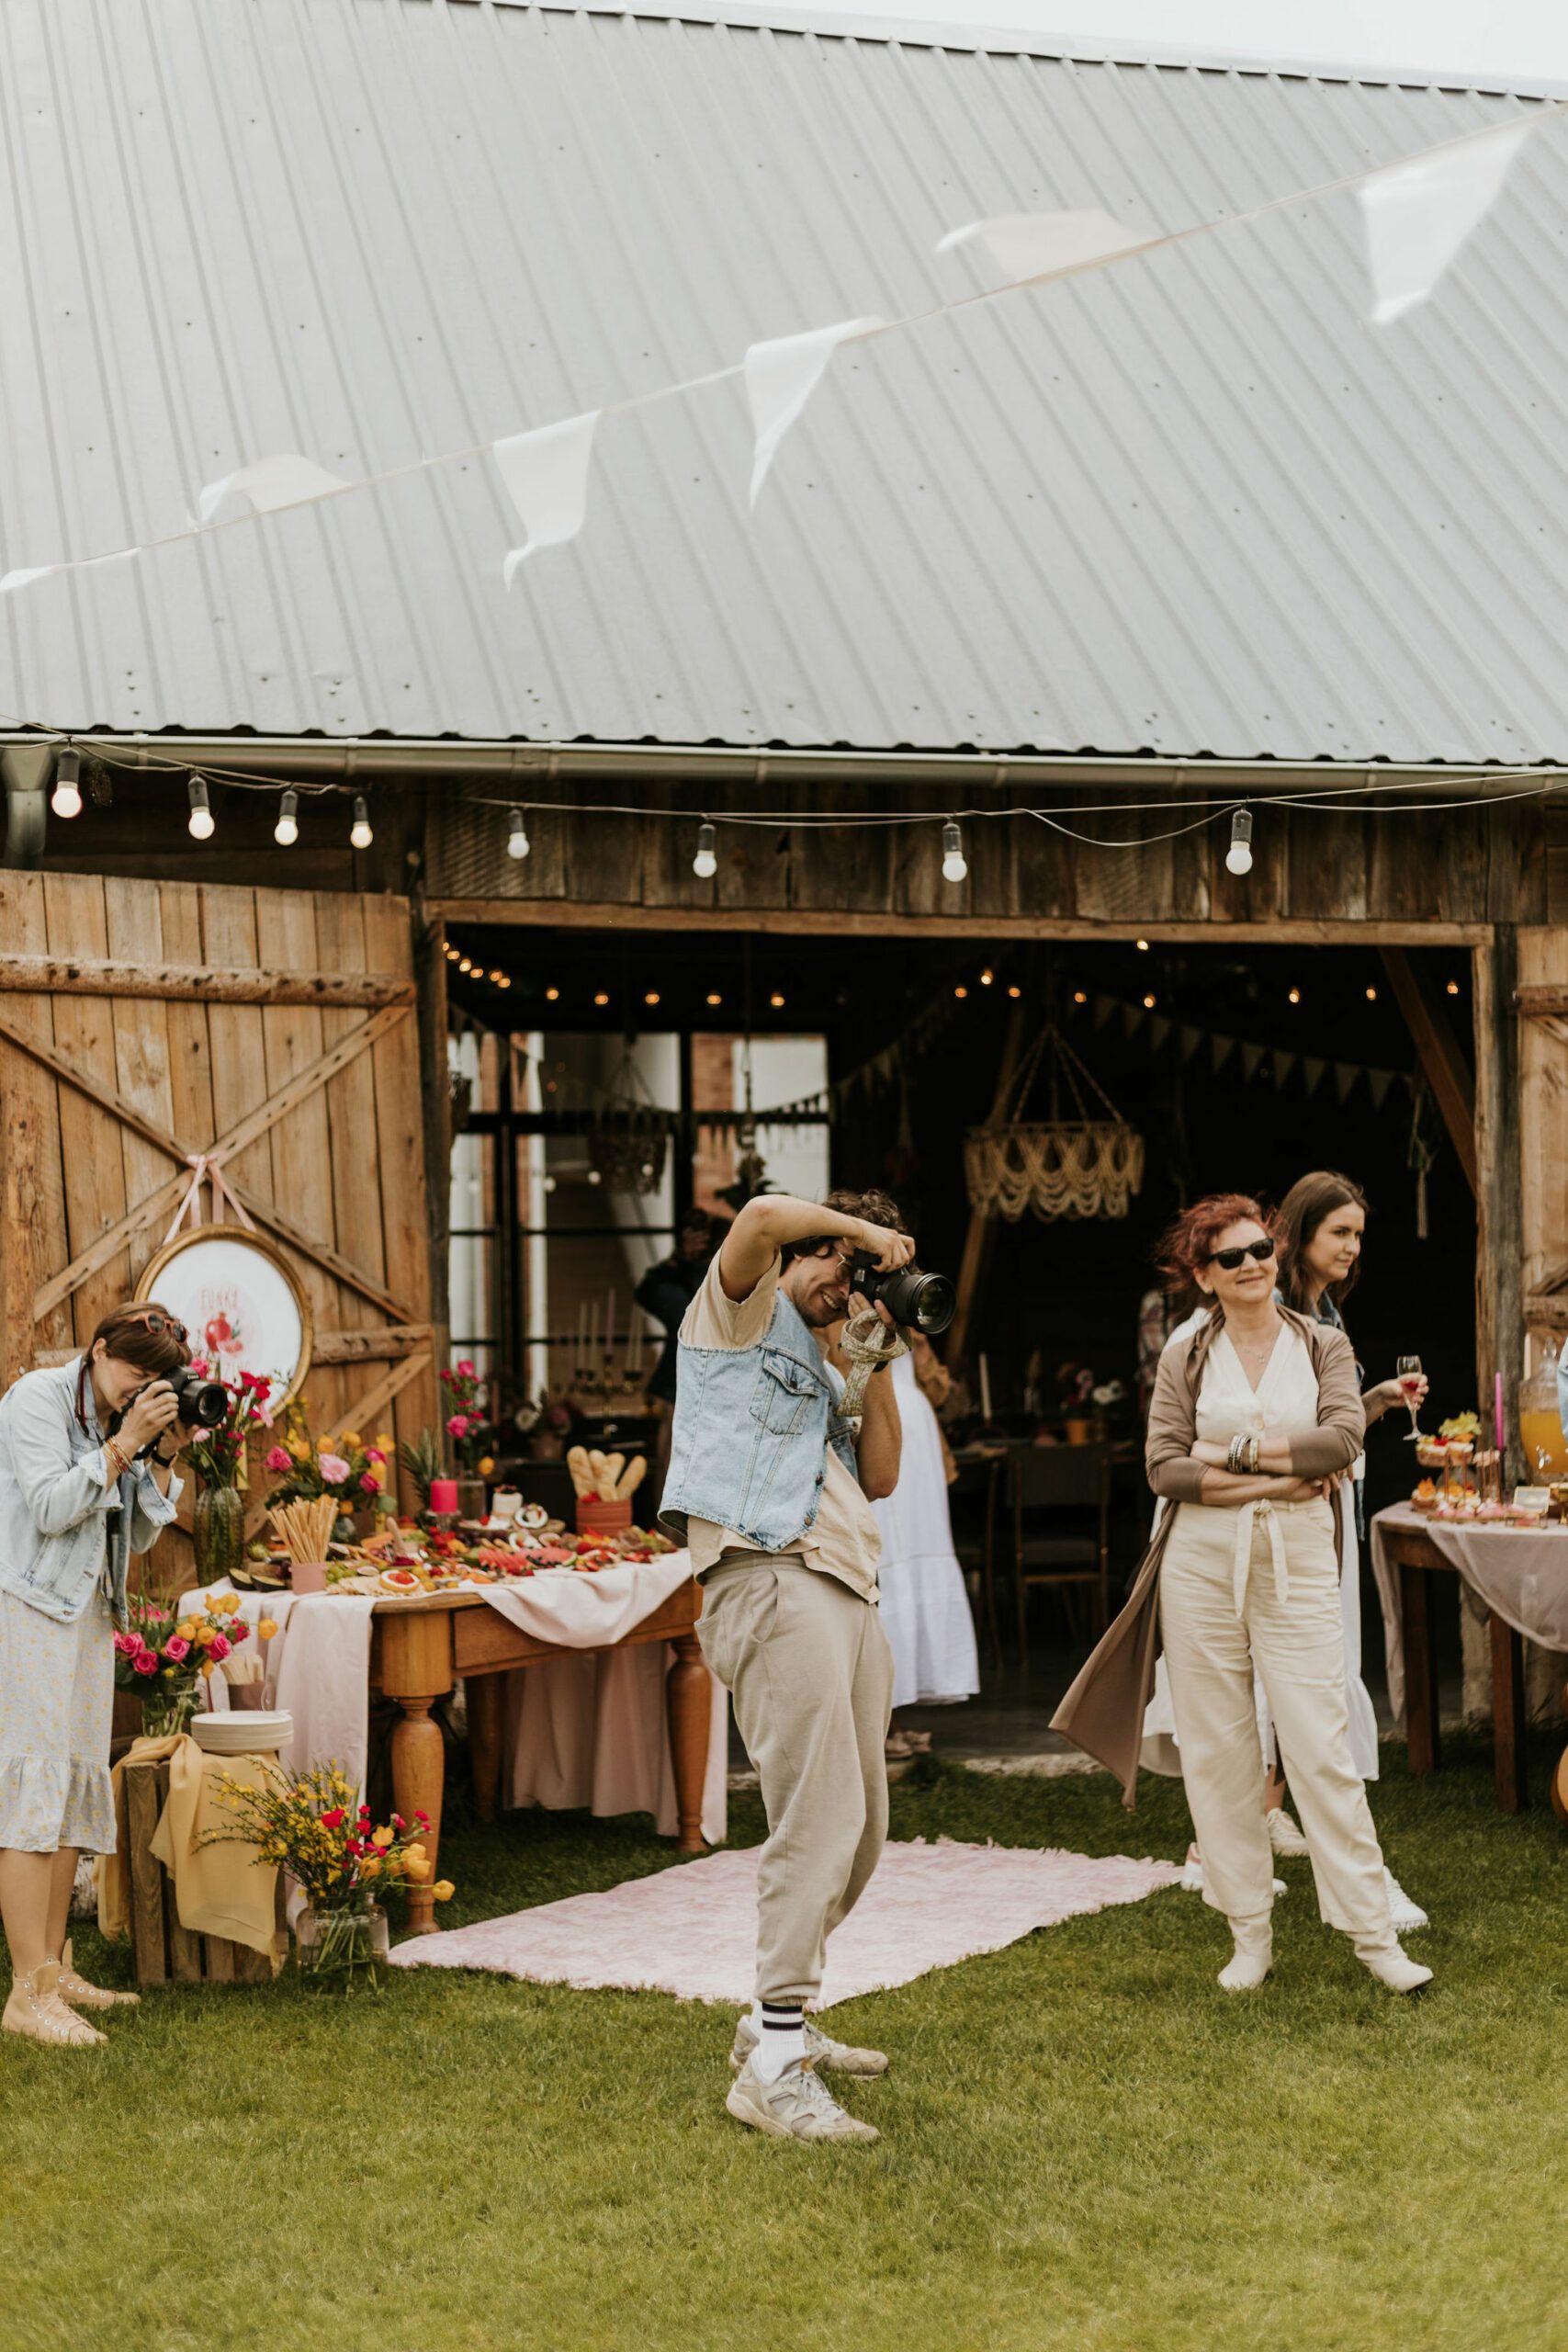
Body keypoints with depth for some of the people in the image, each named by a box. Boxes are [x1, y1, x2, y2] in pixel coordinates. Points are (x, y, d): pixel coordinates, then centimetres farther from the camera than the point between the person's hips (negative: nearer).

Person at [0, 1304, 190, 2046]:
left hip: (88, 1610, 8)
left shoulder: (123, 1424, 13)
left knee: (77, 1785, 9)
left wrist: (162, 1459, 0)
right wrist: (123, 1444, -17)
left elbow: (139, 1535, 12)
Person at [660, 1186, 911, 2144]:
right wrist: (865, 1230, -2)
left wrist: (876, 1368, 13)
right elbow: (763, 1213, -14)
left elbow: (880, 1478, 21)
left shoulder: (825, 1365, 30)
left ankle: (778, 2021, 25)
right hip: (772, 1584, -9)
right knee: (819, 1821, -17)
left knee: (859, 1828, 11)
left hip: (848, 1595, 9)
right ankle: (772, 2071, -17)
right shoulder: (744, 1311, 6)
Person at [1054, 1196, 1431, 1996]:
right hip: (1202, 1561, 1)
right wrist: (1278, 1477, -12)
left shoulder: (1323, 1345, 5)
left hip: (1298, 1562, -1)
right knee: (1217, 1750, 4)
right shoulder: (1185, 1358, 6)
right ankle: (1249, 1935, 13)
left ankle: (1372, 1933, 1)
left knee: (1321, 1747, -5)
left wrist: (1235, 1453, -10)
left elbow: (1345, 1436, -10)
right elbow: (1163, 1466, -5)